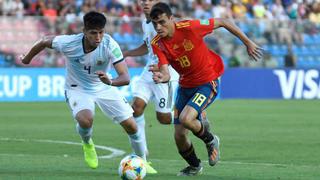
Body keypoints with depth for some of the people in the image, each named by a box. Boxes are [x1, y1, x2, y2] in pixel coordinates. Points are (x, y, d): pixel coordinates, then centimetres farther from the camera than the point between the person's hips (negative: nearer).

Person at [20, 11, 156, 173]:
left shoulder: (110, 45, -29)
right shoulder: (69, 43, -29)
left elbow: (125, 78, -34)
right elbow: (44, 42, -8)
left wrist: (110, 81, -56)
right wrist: (27, 59, 8)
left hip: (104, 88, 2)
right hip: (77, 89, -2)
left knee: (131, 125, -4)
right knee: (86, 120, -31)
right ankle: (87, 144, 6)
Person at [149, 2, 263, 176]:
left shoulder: (189, 27, -24)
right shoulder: (157, 44, -12)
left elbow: (223, 22, -12)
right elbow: (165, 73, -20)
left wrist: (248, 42, -4)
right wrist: (162, 77, -46)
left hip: (207, 83, -5)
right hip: (185, 86, 5)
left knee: (186, 119, -28)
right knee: (179, 136, 3)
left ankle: (211, 140, 4)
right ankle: (194, 166, 34)